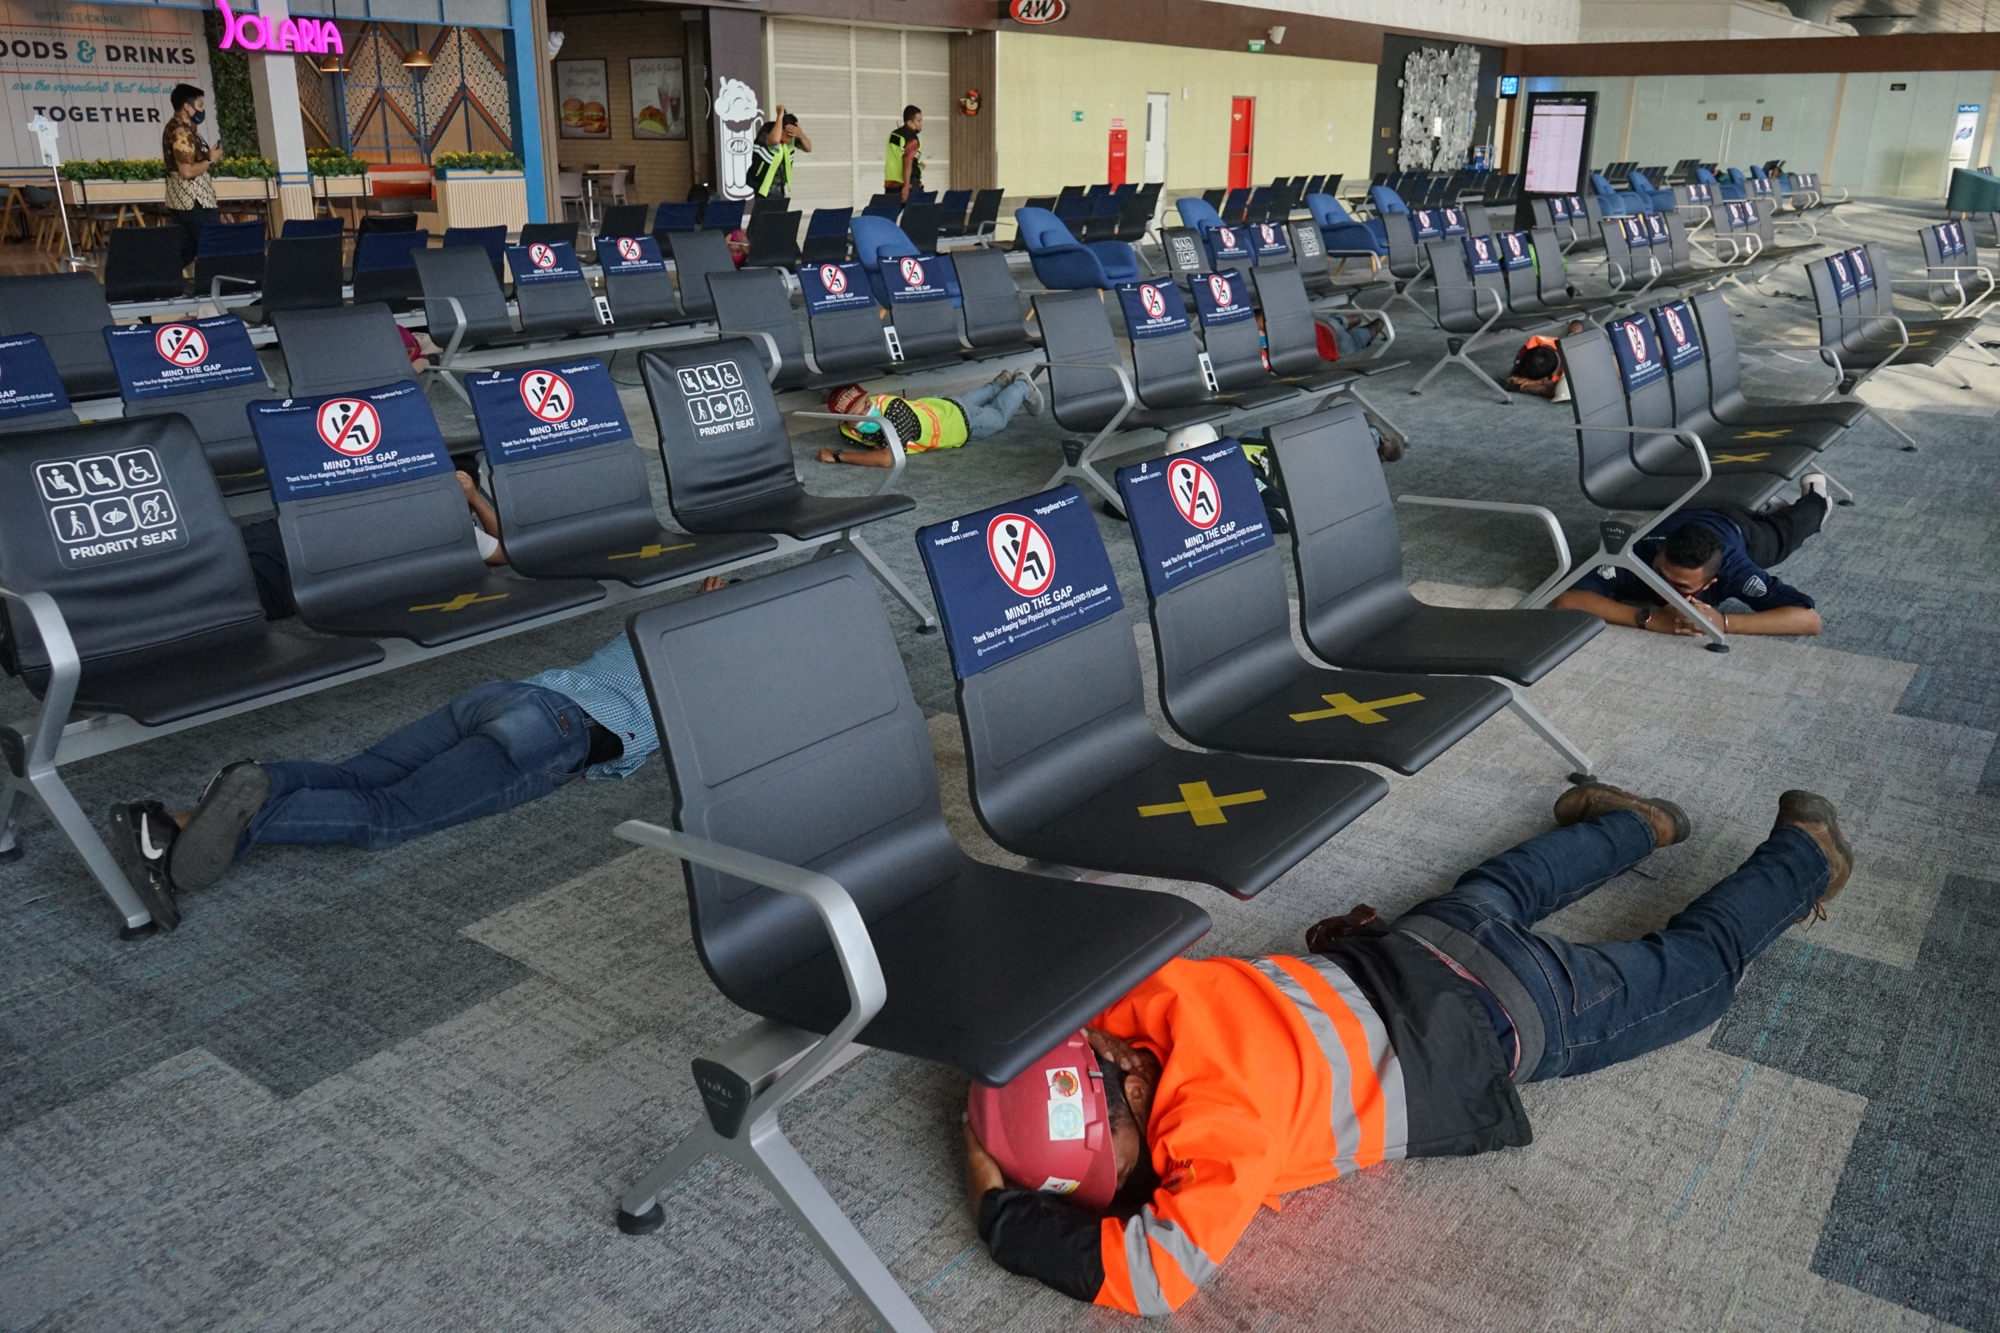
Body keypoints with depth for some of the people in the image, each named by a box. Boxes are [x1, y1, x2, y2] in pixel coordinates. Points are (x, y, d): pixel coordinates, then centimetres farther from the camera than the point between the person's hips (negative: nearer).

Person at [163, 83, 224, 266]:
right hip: (194, 202, -10)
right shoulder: (182, 131, -16)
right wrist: (211, 160, -10)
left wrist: (207, 157, 13)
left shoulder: (176, 127, 17)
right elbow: (187, 171, -22)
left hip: (183, 199, 10)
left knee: (185, 250, 11)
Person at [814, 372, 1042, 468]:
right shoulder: (848, 428, -26)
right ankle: (1002, 382, 61)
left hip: (961, 420, -5)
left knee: (999, 417, 27)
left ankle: (1022, 387, 52)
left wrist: (838, 456, -53)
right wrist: (876, 444, -22)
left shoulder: (894, 408, -46)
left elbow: (889, 458, -58)